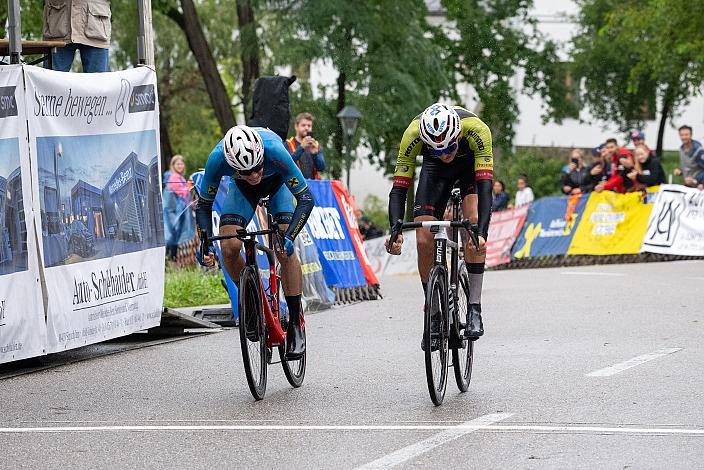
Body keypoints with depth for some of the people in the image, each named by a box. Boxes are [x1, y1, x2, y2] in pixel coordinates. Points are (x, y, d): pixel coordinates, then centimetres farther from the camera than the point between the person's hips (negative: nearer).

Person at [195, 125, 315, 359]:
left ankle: (296, 325, -9)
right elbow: (204, 204, -20)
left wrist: (289, 236, -49)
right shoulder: (217, 159, -36)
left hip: (278, 182, -2)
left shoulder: (274, 151, -42)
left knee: (284, 250, -19)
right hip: (242, 190, 2)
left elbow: (306, 198, -37)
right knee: (229, 247, -19)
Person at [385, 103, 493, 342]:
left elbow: (485, 187, -44)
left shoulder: (477, 130, -40)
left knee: (474, 222, -28)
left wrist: (481, 234, -56)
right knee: (424, 241, -14)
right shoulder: (413, 134, -36)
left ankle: (474, 307, -22)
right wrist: (396, 231, -49)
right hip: (434, 169, 2)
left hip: (472, 164, -2)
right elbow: (399, 188, -33)